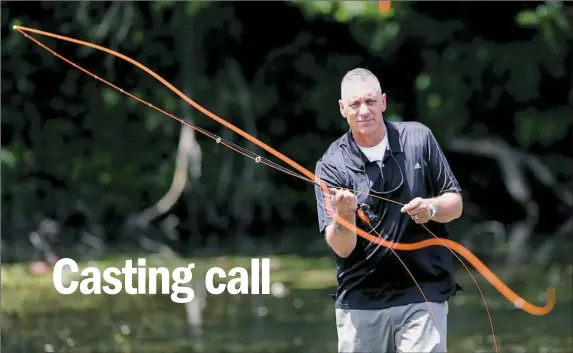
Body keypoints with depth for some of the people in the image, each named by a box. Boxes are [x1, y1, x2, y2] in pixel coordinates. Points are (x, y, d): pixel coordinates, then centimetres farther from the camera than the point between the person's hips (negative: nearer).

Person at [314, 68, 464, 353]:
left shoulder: (419, 139, 1)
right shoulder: (332, 165, -4)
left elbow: (455, 204, 7)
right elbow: (342, 247, -10)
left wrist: (432, 207, -15)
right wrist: (344, 214, -31)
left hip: (422, 296, 0)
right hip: (359, 302, 0)